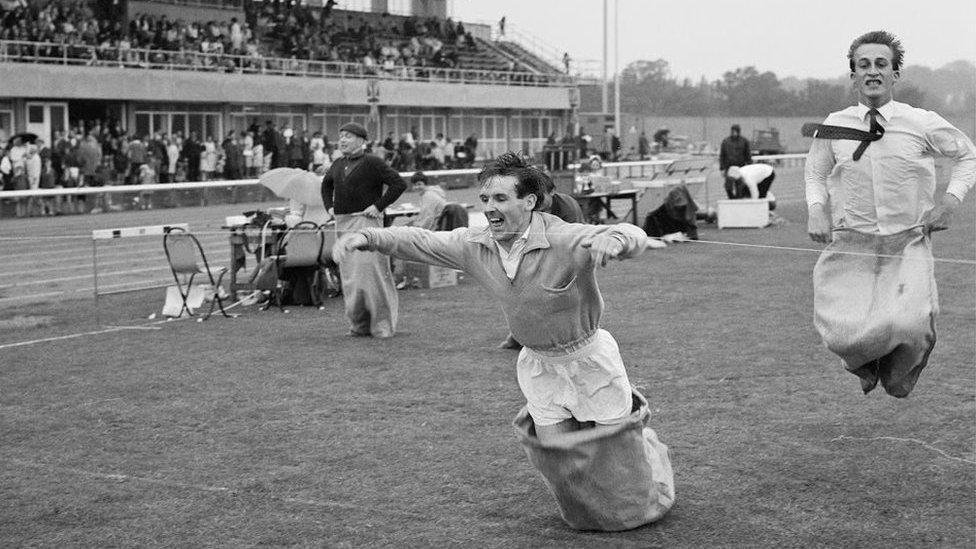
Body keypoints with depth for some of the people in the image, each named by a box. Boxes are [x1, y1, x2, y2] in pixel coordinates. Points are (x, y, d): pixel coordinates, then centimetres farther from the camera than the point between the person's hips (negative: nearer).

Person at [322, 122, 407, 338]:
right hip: (342, 223, 7)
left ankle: (382, 324, -4)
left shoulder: (372, 163, -7)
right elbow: (326, 184, 35)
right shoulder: (338, 165, 14)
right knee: (349, 274, 7)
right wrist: (329, 206, 19)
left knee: (369, 270, -12)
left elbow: (399, 184, -12)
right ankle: (359, 324, 15)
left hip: (365, 221, -7)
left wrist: (379, 206, -14)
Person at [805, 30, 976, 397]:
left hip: (908, 243, -1)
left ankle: (897, 374, 17)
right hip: (850, 243, 1)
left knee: (908, 325, -22)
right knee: (841, 334, -15)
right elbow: (814, 173, 18)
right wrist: (816, 208, 0)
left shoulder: (922, 124, -3)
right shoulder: (833, 127, 1)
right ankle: (866, 365, 25)